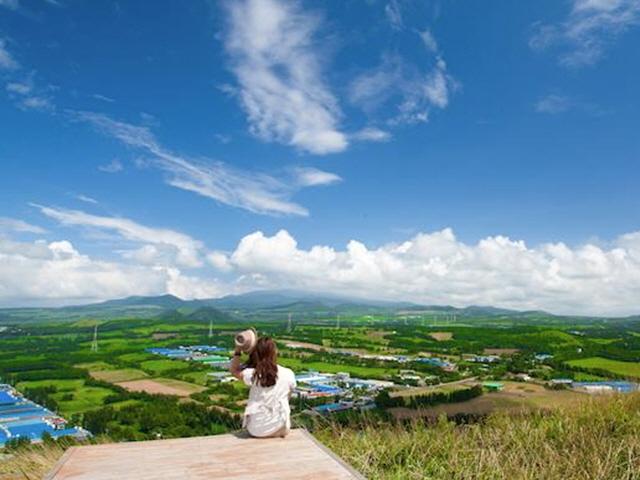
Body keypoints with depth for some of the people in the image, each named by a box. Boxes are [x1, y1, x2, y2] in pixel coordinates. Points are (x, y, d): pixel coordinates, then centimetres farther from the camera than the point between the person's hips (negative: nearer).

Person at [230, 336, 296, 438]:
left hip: (256, 430, 0)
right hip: (280, 430, 0)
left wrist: (238, 351, -5)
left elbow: (234, 370, 2)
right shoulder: (288, 374, -12)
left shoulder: (253, 374, -17)